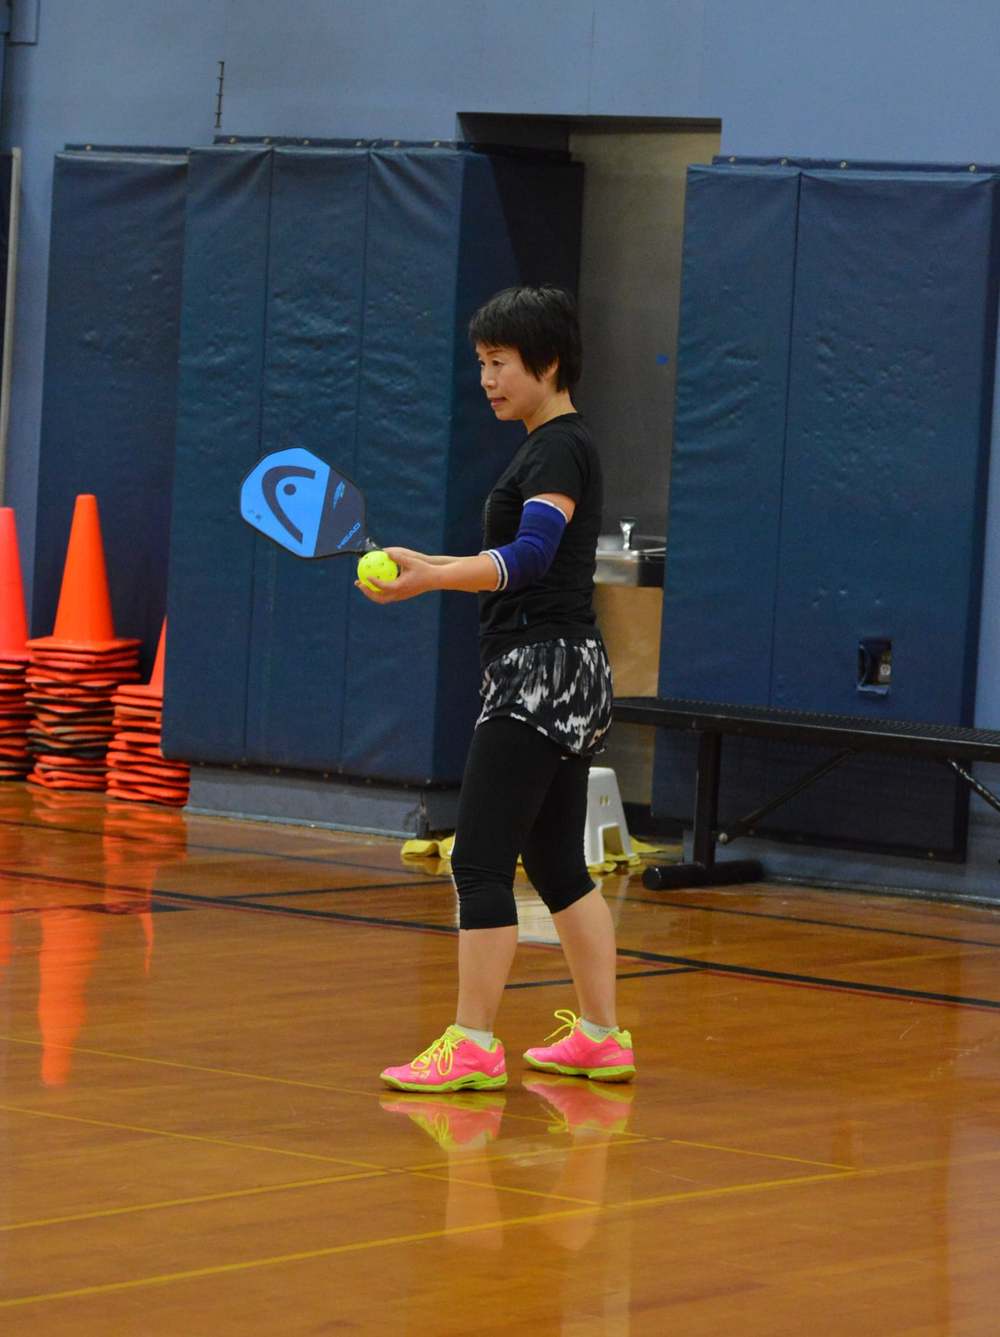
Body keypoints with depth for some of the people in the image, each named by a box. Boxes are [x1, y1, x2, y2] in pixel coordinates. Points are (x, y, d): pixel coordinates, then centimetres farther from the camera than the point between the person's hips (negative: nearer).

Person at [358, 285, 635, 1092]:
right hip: (558, 677, 10)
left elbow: (531, 553, -28)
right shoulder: (557, 447, 17)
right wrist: (434, 573, 29)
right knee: (558, 864, 13)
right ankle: (601, 1038, 17)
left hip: (543, 676, -10)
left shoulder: (559, 449, -13)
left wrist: (434, 576, -39)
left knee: (481, 861, -9)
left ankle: (473, 1047, -8)